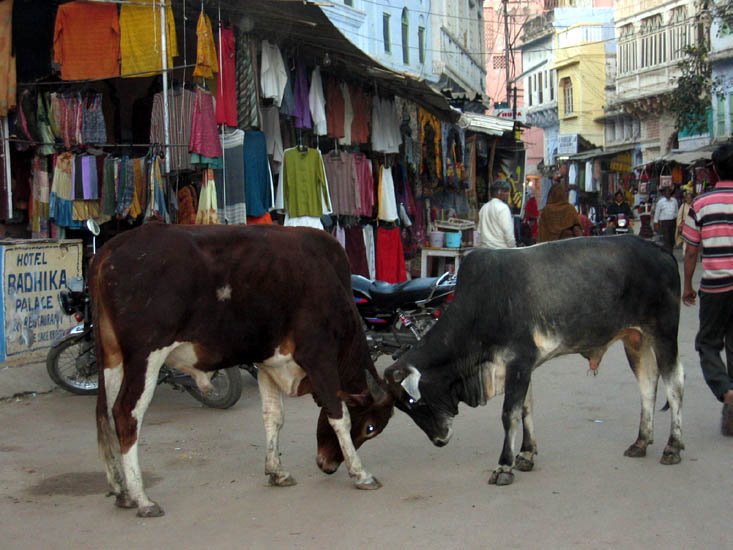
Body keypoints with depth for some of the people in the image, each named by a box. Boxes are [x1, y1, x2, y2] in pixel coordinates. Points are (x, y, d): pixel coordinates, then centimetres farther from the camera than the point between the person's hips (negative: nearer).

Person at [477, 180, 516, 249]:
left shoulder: (484, 208, 13)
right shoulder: (503, 208, -10)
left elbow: (480, 232, 15)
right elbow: (508, 232, -14)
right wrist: (513, 249, -8)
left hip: (485, 248, 8)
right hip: (501, 248, -8)